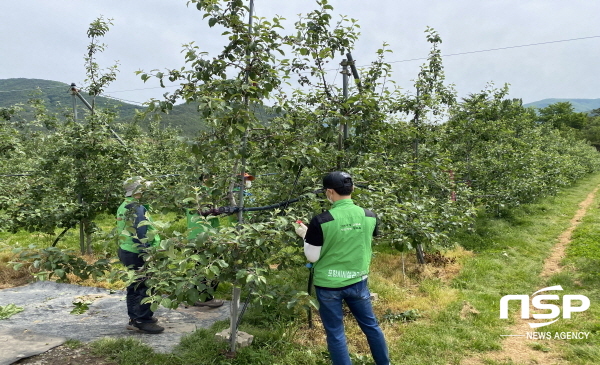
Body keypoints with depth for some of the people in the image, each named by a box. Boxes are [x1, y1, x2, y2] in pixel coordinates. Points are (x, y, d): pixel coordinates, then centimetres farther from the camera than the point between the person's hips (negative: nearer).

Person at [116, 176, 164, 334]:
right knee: (147, 287, -3)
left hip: (125, 250, 10)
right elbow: (144, 233, -23)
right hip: (137, 254, -10)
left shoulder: (122, 207, 12)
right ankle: (143, 321, 2)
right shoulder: (138, 208, -19)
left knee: (134, 285, 18)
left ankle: (135, 318, 27)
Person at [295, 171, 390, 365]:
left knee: (335, 333, 12)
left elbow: (312, 257, -12)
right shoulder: (369, 216, -7)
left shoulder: (321, 220, -20)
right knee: (371, 325, 22)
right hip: (358, 282, 4)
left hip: (328, 285, -4)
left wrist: (305, 235, 4)